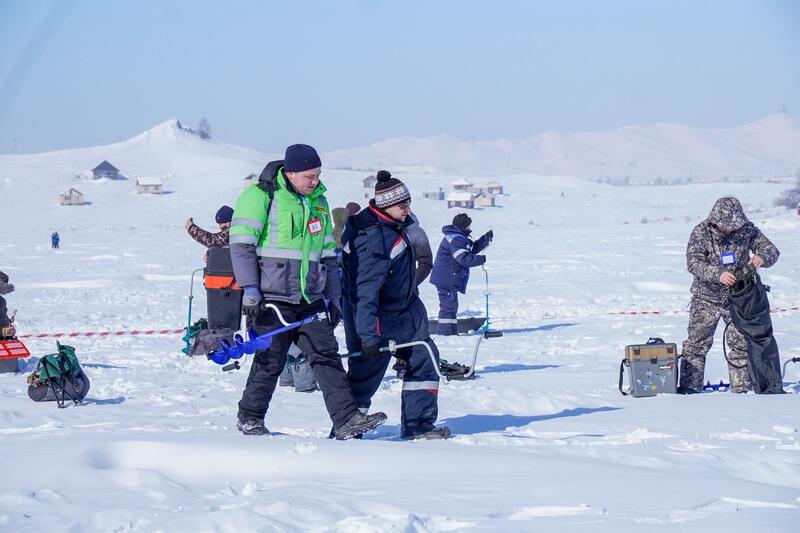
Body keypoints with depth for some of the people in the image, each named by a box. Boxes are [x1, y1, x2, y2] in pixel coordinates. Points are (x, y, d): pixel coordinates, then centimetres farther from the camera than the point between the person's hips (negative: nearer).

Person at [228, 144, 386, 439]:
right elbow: (241, 244, -9)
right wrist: (250, 290, -16)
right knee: (270, 361, -1)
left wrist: (333, 298, 19)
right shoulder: (261, 196, -5)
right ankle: (250, 417, 17)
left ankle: (347, 419, -8)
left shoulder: (318, 202, 17)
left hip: (310, 300, 6)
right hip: (272, 298, -6)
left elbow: (328, 254, 23)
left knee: (327, 355, -4)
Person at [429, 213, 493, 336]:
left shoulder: (459, 237, 18)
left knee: (451, 307, 16)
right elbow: (464, 258, -26)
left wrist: (486, 238, 17)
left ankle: (452, 333, 22)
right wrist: (482, 259, -18)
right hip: (446, 280, -11)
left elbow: (473, 248, 26)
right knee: (449, 306, -11)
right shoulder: (456, 239, -18)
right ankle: (445, 334, -13)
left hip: (449, 280, 11)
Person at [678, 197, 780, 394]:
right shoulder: (701, 232, -13)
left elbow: (771, 250, -5)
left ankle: (741, 388, 12)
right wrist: (718, 274, -38)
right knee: (697, 342, -3)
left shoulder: (747, 230, -7)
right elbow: (693, 263, -22)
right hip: (707, 298, -2)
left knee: (741, 343, 3)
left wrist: (762, 257, -30)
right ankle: (690, 388, 3)